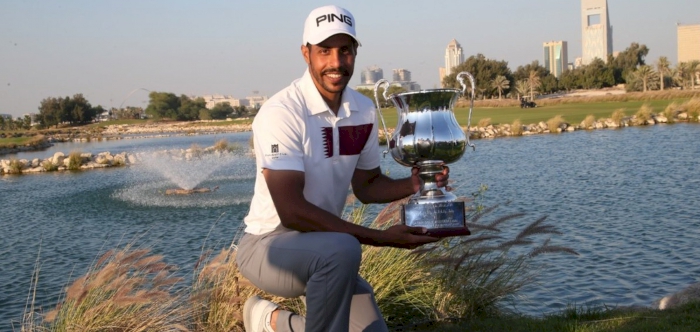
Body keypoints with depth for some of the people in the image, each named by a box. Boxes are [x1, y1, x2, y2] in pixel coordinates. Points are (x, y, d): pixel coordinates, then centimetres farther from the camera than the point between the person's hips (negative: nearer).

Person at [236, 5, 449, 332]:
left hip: (320, 249, 8)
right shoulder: (282, 112, -23)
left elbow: (366, 185, 12)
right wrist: (382, 237, -28)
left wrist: (414, 183, -10)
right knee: (342, 250, -36)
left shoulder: (364, 111, -1)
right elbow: (291, 210, -28)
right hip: (268, 245, -7)